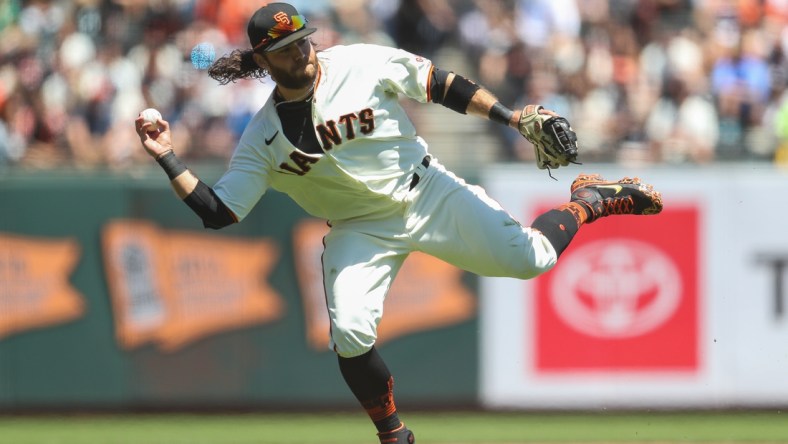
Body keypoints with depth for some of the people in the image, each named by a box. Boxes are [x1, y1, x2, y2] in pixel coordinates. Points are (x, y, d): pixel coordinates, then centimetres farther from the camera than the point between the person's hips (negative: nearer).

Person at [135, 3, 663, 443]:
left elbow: (441, 85, -5)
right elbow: (217, 212, -9)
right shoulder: (262, 139, -8)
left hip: (428, 194, -1)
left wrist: (513, 118, -9)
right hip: (361, 230, 1)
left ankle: (589, 201, 22)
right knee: (350, 335, -22)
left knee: (531, 258, -12)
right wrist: (169, 160, -20)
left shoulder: (361, 64, -12)